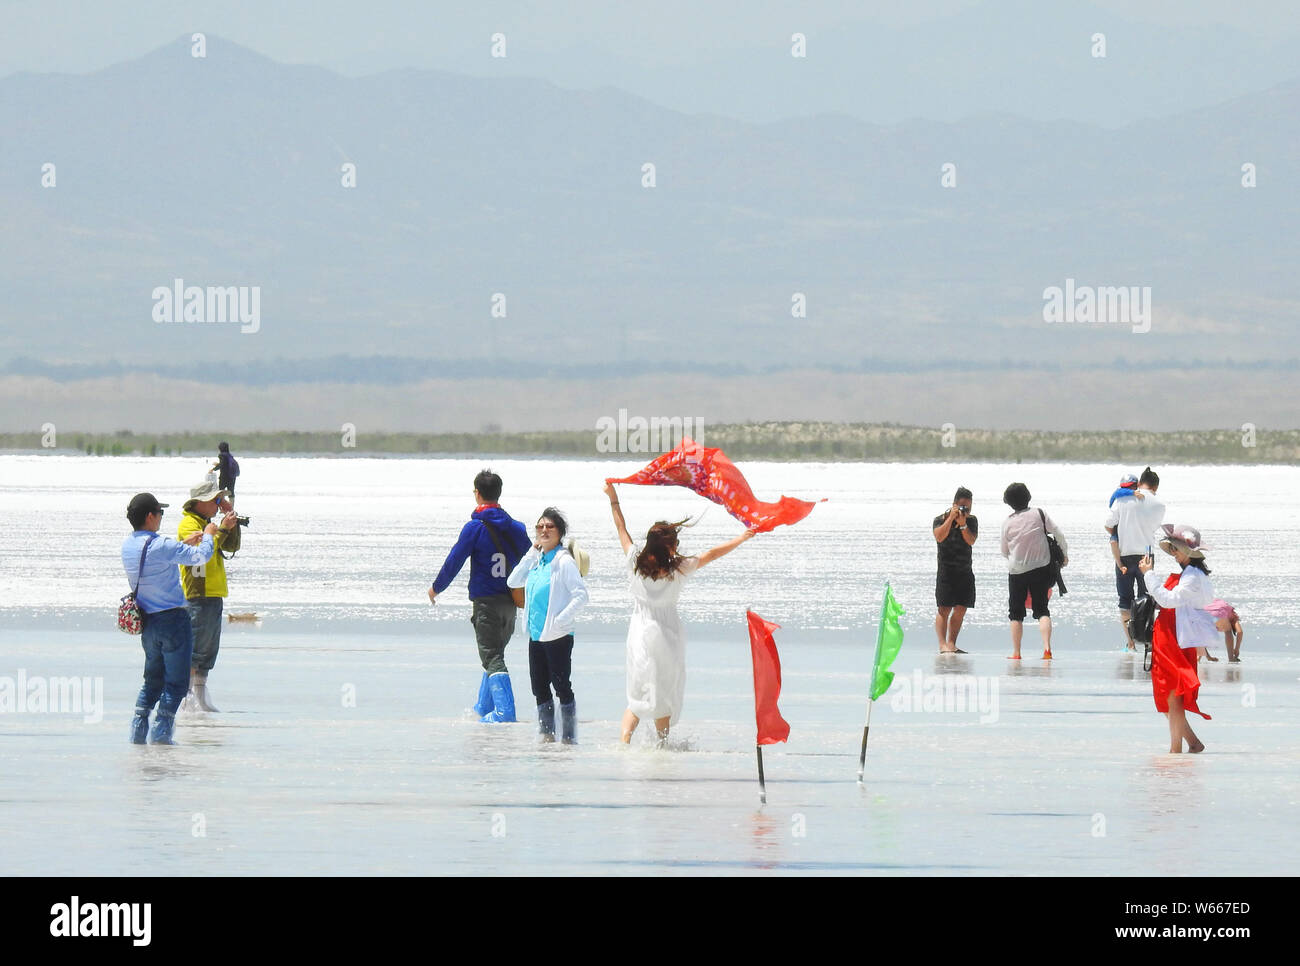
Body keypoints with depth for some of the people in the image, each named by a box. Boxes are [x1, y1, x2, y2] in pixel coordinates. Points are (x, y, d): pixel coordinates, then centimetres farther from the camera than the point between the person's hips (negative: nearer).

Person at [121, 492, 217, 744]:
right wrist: (208, 535, 11)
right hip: (173, 620, -7)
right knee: (175, 683, 2)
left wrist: (186, 544, 28)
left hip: (147, 623, 7)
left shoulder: (128, 546, 5)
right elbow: (201, 556, -9)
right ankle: (162, 732, -3)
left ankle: (138, 731, 9)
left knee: (152, 680, 17)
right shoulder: (162, 546, -18)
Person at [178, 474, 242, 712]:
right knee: (196, 648, -10)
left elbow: (232, 546, 18)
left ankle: (200, 697, 15)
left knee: (210, 648, 11)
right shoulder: (188, 524, -9)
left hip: (213, 594, 10)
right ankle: (187, 698, -9)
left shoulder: (207, 523, 22)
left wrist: (232, 519, 9)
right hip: (198, 595, -10)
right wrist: (222, 528, -23)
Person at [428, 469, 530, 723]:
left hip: (485, 602, -6)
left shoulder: (475, 528, -9)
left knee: (492, 659, -9)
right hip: (510, 603, 6)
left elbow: (454, 560, -6)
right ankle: (483, 707, 30)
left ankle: (504, 710, -23)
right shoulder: (516, 528, 6)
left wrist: (437, 587, 9)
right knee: (495, 653, 21)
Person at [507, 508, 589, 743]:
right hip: (536, 635, 8)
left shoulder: (564, 561, -12)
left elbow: (581, 595, -18)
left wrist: (560, 621, -21)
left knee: (562, 687, -4)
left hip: (558, 636, -8)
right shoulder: (537, 560, 13)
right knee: (540, 688, 12)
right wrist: (531, 554, 2)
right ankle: (546, 734, 22)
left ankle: (569, 738, 1)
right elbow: (513, 582, 8)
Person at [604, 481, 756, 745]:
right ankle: (662, 743, 13)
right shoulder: (679, 569, -11)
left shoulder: (635, 562, -6)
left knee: (637, 694, 8)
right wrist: (743, 538, 11)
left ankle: (625, 737, -10)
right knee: (664, 693, 10)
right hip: (667, 634, -2)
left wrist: (613, 498, 19)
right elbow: (712, 554, 0)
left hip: (640, 632, 2)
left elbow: (621, 528, 7)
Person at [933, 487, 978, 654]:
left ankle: (952, 644, 8)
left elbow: (971, 541, -5)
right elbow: (939, 537, -18)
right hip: (946, 571, -4)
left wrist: (963, 524, -18)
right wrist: (951, 518, -20)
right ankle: (943, 645, -14)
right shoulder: (941, 519, 0)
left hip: (965, 572, 4)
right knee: (944, 609, -10)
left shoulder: (972, 520, 8)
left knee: (960, 610, 2)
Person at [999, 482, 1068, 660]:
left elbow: (1004, 551, 8)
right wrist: (1065, 555, 14)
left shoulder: (1007, 523, -3)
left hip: (1016, 572, 0)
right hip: (1041, 569, 0)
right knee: (1041, 609, 3)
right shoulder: (1039, 515, -5)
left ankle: (1016, 652, 10)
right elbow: (1059, 535, -1)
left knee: (1016, 612, 11)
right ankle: (1047, 647, -15)